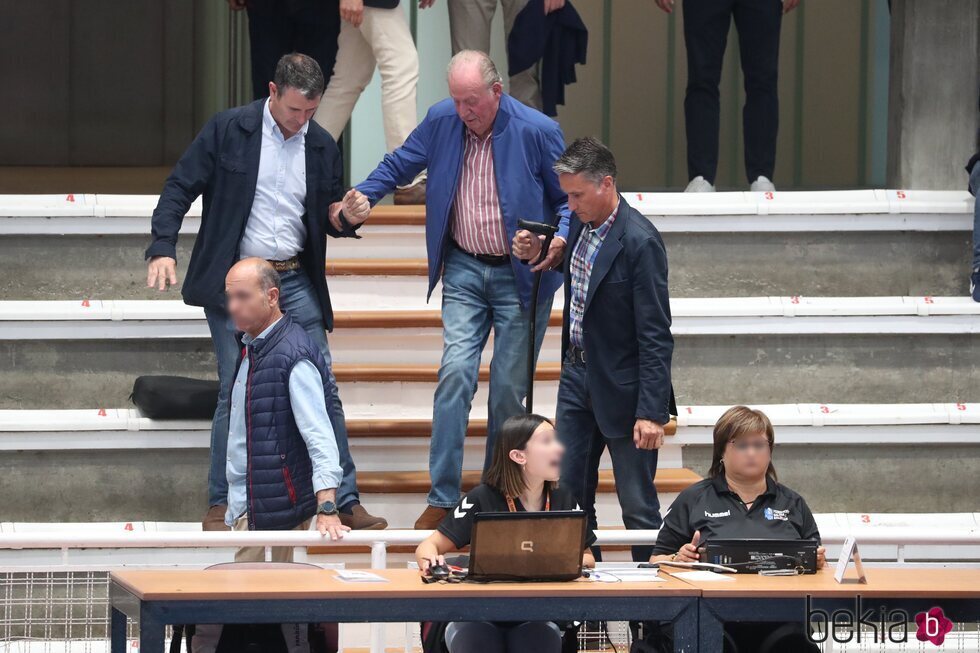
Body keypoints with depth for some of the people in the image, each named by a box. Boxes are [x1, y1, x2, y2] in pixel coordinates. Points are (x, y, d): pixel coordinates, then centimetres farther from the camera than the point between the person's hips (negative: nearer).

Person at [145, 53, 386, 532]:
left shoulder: (322, 147, 7)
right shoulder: (227, 130, -4)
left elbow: (326, 220, 17)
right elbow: (180, 188, -3)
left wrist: (346, 216, -6)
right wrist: (162, 249, -15)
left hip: (295, 282, 3)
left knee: (323, 391, 0)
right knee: (235, 393, -4)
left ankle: (344, 501, 5)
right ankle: (221, 505, 5)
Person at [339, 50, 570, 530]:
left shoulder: (537, 131, -15)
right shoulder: (441, 121, -4)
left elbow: (571, 198, -5)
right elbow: (399, 165, 11)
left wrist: (561, 241, -24)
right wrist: (363, 195, -7)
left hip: (521, 276, -3)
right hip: (465, 270, 3)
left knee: (508, 388, 1)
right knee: (456, 373, -11)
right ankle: (442, 499, -9)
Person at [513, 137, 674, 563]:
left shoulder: (639, 242, -22)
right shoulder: (580, 223, 2)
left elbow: (656, 336, -22)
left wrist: (651, 412, -25)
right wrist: (536, 255, 1)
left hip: (622, 387, -8)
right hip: (578, 375, 8)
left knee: (637, 503, 0)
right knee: (568, 491, 11)